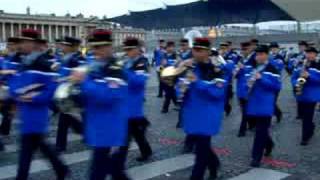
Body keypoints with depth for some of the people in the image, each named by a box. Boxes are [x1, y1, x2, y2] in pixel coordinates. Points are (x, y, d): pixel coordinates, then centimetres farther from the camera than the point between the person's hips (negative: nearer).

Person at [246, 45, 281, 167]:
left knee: (261, 131, -4)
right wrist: (249, 83, -3)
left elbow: (277, 86, -15)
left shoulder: (272, 70, -8)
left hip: (265, 106, -7)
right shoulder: (254, 68, 14)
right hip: (254, 104, 7)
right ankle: (269, 144, 43)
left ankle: (256, 157, 0)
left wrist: (261, 79, -23)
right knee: (260, 129, 18)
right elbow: (249, 81, 22)